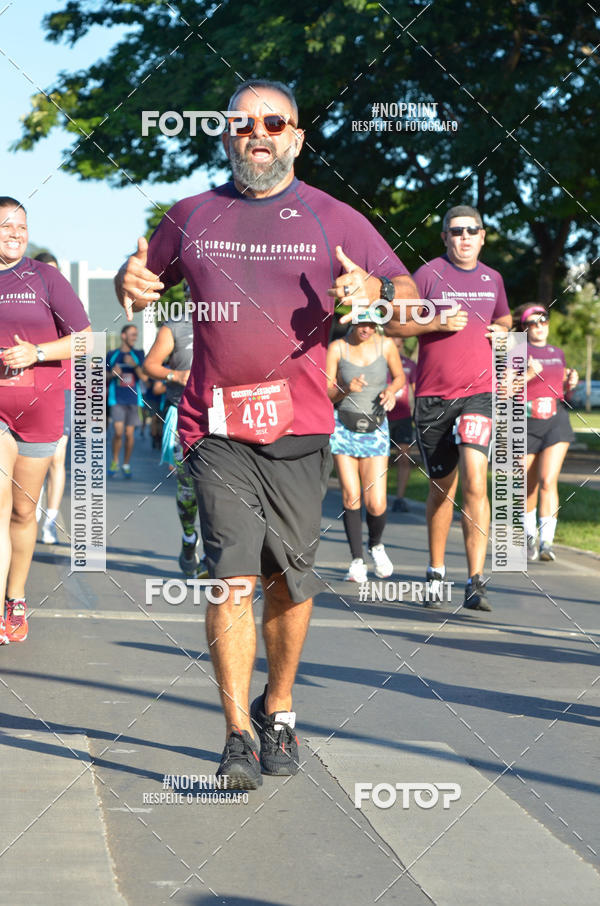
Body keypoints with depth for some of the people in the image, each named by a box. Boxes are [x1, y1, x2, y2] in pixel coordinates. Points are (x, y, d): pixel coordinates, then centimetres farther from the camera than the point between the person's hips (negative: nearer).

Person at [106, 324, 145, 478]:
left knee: (130, 433, 3)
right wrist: (112, 374, -9)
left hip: (134, 399, 1)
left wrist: (135, 365, -18)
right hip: (117, 400, -1)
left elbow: (144, 377, -2)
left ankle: (126, 464, 16)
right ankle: (114, 462, 6)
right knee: (118, 432, -11)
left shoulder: (138, 354, 5)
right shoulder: (112, 355, 6)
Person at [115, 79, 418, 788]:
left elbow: (410, 297, 9)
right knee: (232, 575, -12)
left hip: (299, 431, 1)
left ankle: (278, 711, 26)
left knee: (290, 581, 6)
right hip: (216, 429, 0)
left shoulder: (333, 220, 7)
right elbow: (146, 284, 24)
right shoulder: (191, 218, 11)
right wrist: (131, 283, -1)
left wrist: (372, 291, -15)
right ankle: (238, 734, -9)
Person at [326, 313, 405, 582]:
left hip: (375, 429, 1)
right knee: (351, 496, -9)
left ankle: (376, 545, 25)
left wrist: (392, 390, -7)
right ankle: (357, 560, 6)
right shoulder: (337, 348, -6)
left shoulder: (386, 345, -2)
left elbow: (400, 376, 15)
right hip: (343, 426, -1)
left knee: (376, 505, -7)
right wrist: (346, 389, -23)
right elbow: (326, 394, -3)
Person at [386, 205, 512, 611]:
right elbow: (393, 324, -3)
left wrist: (502, 331, 5)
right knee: (443, 487, 10)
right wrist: (438, 323, -15)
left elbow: (503, 319, 29)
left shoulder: (493, 279, 10)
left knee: (475, 480, -17)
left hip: (478, 392, 1)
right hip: (433, 395, -1)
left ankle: (476, 582, -18)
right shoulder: (429, 275, -2)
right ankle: (436, 572, 30)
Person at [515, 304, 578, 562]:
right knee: (529, 487, 8)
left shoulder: (558, 354, 14)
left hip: (556, 421, 1)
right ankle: (530, 535, 30)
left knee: (548, 481, -14)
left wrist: (571, 383, 2)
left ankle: (547, 542, -17)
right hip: (526, 424, -1)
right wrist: (529, 375, -20)